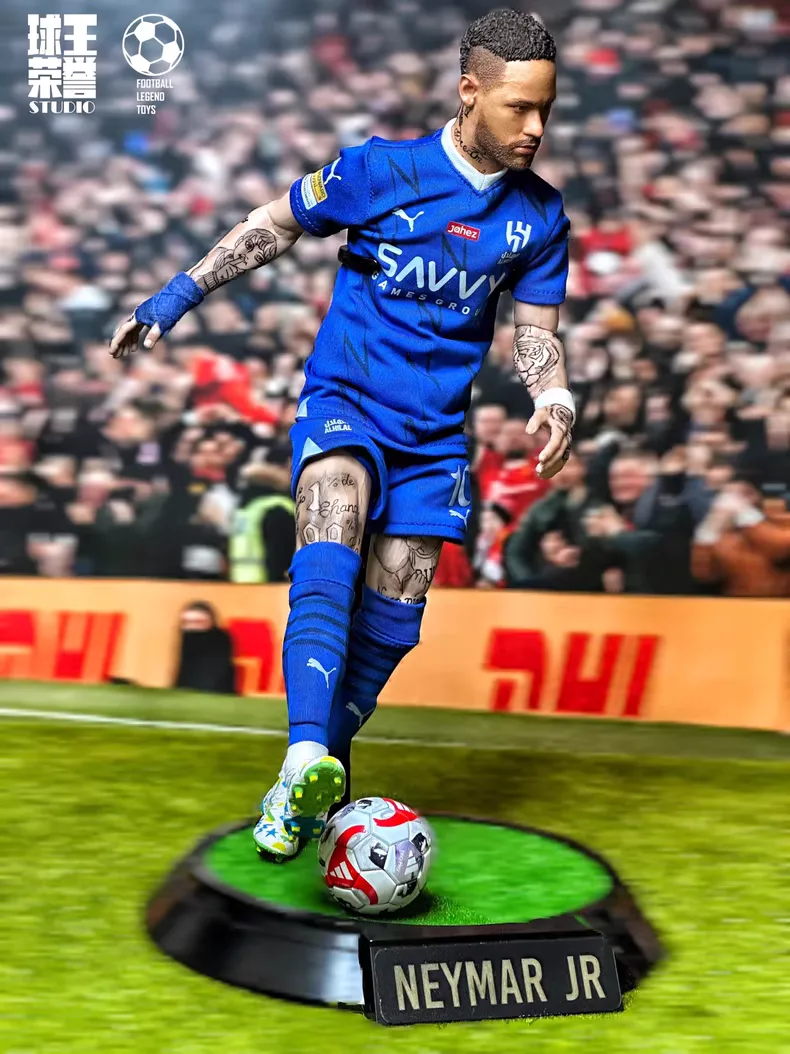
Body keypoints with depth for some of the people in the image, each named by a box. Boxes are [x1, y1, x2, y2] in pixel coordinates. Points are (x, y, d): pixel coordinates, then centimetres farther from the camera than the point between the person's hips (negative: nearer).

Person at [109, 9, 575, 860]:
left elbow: (536, 330, 8)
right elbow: (274, 228, 3)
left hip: (434, 431, 4)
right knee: (329, 566, -29)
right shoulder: (381, 171, -9)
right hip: (344, 400, -3)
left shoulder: (540, 216, 0)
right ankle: (307, 763, -42)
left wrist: (555, 401, -14)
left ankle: (312, 780, 17)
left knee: (392, 618, 1)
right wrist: (169, 303, 1)